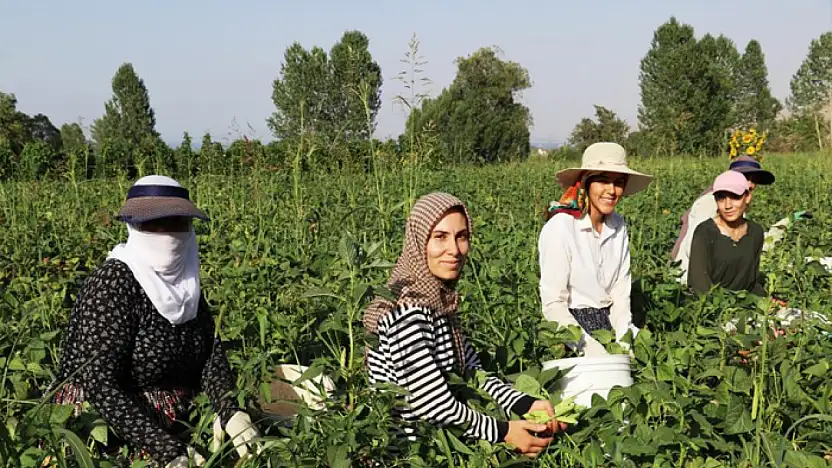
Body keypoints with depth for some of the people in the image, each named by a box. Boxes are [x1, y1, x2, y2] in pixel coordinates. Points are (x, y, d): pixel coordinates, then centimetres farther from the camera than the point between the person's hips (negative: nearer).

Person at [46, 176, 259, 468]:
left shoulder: (184, 282, 4)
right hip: (98, 430, -6)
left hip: (171, 428, 6)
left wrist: (231, 413, -23)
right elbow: (99, 382, -24)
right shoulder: (114, 282, -16)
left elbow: (211, 354, -4)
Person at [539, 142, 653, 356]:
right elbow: (553, 305, -15)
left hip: (609, 323, 6)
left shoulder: (619, 226, 5)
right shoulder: (559, 228, -14)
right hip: (571, 324, -6)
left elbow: (621, 292, 7)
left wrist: (623, 340, -8)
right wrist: (590, 346, -23)